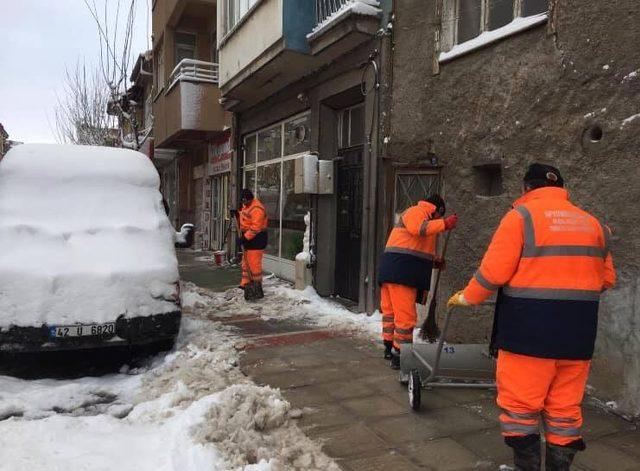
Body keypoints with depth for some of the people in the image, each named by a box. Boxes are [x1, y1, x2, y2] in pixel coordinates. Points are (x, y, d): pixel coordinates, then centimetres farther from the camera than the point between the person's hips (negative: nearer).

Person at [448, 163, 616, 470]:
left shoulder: (521, 216, -6)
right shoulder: (591, 222, 12)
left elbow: (493, 271, -12)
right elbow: (607, 279, 15)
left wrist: (467, 298, 4)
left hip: (530, 328, -5)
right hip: (578, 332, 6)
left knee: (520, 404, 6)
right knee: (565, 408, 14)